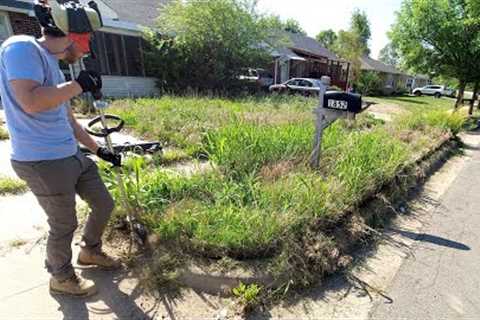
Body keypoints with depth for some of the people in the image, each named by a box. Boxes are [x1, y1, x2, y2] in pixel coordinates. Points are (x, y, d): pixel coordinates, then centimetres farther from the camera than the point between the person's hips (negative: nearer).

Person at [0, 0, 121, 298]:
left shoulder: (53, 67, 17)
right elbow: (31, 102, -27)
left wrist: (100, 150, 23)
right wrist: (79, 84, -16)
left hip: (73, 156, 9)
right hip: (43, 163, -9)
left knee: (105, 204, 16)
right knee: (64, 226, 8)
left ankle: (90, 251, 43)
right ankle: (61, 278, 36)